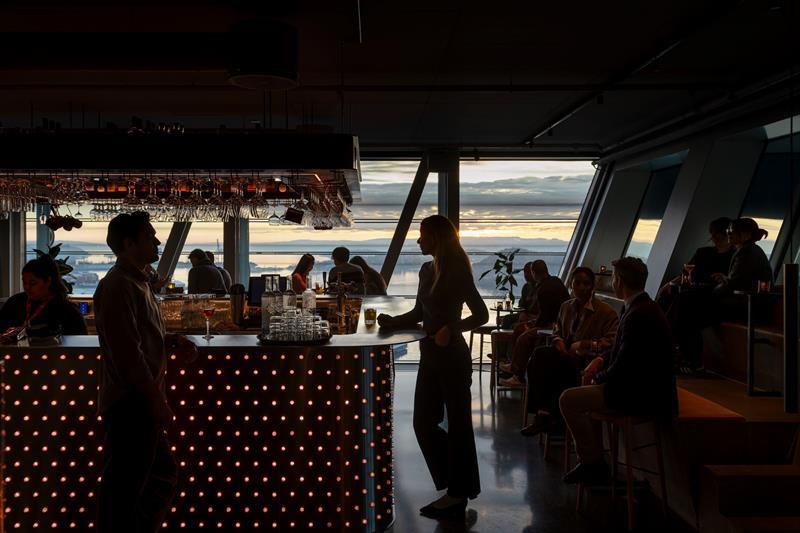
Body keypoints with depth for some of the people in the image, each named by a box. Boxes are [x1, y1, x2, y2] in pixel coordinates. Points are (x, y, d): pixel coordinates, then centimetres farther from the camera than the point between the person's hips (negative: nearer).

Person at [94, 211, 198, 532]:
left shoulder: (137, 282, 17)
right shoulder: (118, 285, -15)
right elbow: (127, 351, -22)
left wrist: (173, 341, 8)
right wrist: (157, 400, -19)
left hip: (141, 404, 10)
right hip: (130, 405, -10)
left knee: (163, 476, 19)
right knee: (123, 490, -1)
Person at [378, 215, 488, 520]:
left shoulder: (457, 272, -12)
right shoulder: (427, 271, 9)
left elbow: (481, 314, -14)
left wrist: (451, 329, -26)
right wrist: (393, 322, 2)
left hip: (452, 355, -8)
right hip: (430, 355, 8)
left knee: (457, 424, 3)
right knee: (423, 422, 10)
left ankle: (459, 492, 17)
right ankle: (455, 489, 24)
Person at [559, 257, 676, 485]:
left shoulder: (638, 315, -24)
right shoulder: (644, 307, 9)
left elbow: (623, 367, -23)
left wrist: (598, 378, -5)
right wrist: (601, 360, 6)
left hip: (642, 397, -11)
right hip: (648, 389, 11)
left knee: (568, 400, -9)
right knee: (589, 391, 27)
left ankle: (591, 464, 6)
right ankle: (594, 461, 29)